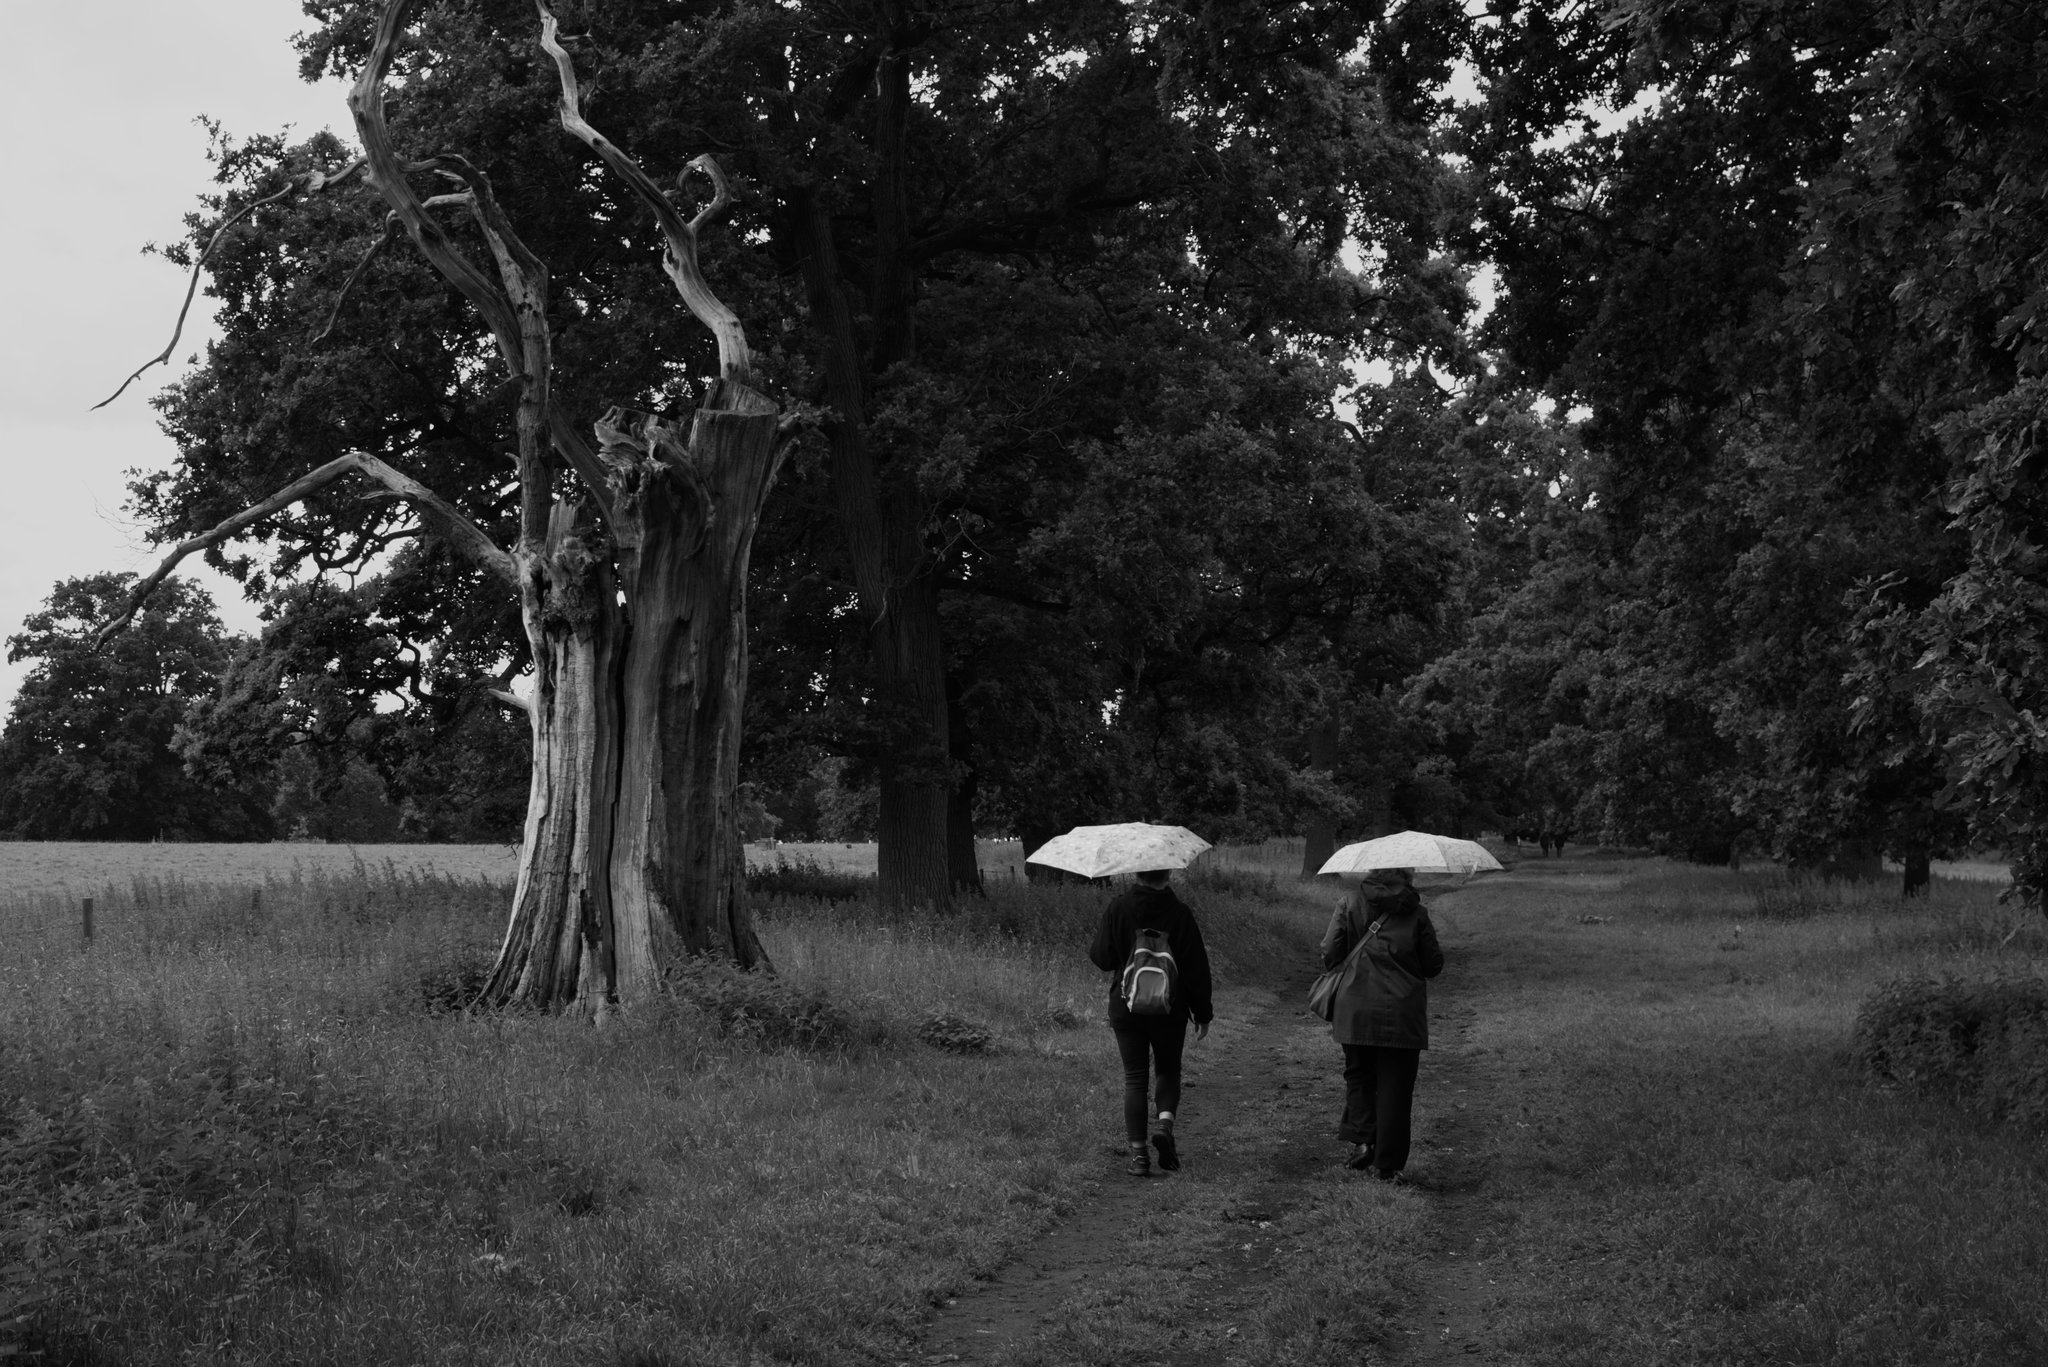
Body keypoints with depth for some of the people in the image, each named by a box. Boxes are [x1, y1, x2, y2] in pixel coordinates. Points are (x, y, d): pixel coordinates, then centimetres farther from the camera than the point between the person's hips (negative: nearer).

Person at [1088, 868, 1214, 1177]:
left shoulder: (1116, 910, -7)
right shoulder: (1179, 913, -8)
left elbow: (1102, 959, -3)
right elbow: (1197, 968, -5)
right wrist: (1203, 1013, 3)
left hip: (1125, 1009, 0)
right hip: (1170, 1009, 0)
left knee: (1135, 1078, 7)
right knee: (1168, 1070, 18)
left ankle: (1138, 1154, 1)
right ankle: (1165, 1124, -8)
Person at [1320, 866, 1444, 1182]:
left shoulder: (1348, 907, 1)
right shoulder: (1416, 914, -1)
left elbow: (1330, 955, -1)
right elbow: (1434, 965, 3)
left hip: (1356, 1011, 1)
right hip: (1402, 1014, -1)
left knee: (1358, 1075, 20)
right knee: (1395, 1087, 6)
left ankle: (1362, 1139, 4)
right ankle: (1387, 1164, 6)